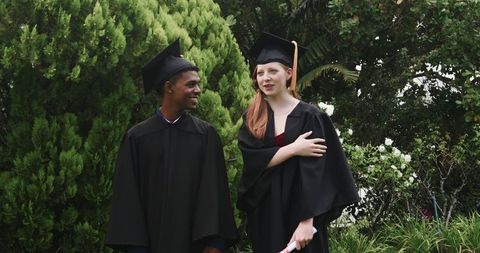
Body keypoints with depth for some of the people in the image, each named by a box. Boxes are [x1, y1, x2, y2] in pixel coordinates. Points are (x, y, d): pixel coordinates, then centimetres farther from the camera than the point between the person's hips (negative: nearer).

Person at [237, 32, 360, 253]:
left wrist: (306, 222, -21)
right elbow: (252, 160, -8)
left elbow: (313, 171, -12)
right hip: (264, 214, 3)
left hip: (298, 212, -3)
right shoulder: (251, 119, 7)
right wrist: (293, 149, -17)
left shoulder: (309, 117, -4)